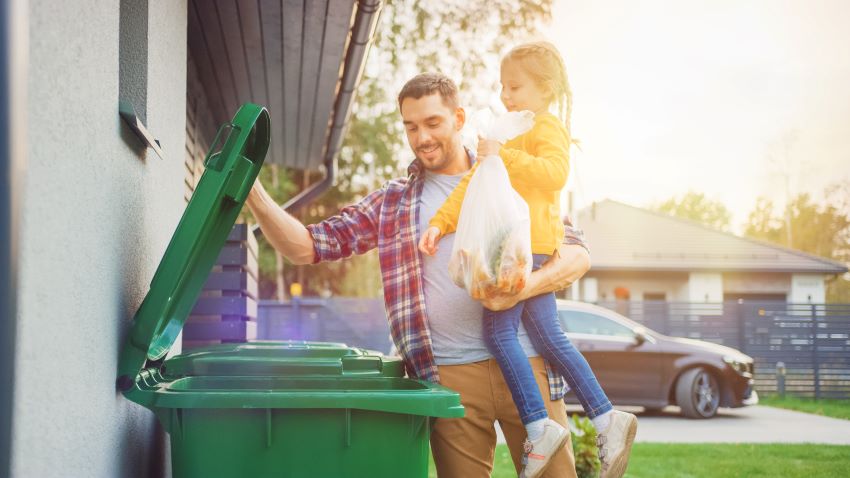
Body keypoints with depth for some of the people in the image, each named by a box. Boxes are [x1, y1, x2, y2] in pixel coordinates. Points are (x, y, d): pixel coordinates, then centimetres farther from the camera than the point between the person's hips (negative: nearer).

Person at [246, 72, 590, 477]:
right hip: (449, 372, 0)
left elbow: (578, 254, 5)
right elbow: (306, 246, 8)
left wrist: (523, 287, -15)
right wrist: (254, 195, -9)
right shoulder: (390, 203, 13)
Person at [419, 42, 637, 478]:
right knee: (548, 336, 6)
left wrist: (504, 156, -24)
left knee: (498, 329, -13)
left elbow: (554, 172, -22)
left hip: (528, 243, -9)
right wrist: (439, 223, 10)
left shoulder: (547, 127, -2)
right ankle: (606, 418, 7)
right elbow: (471, 183, 20)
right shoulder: (508, 133, 27)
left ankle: (538, 426, -12)